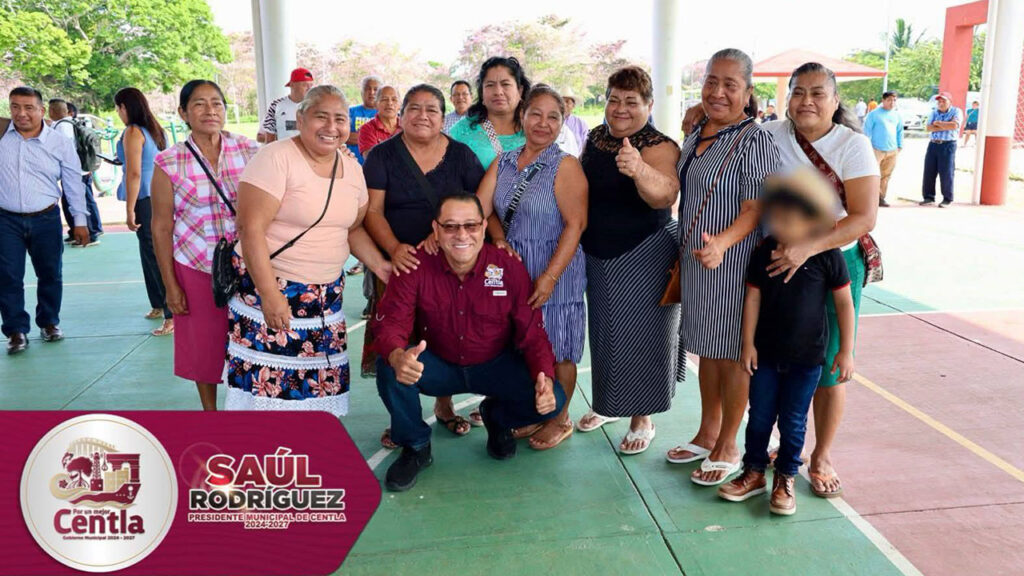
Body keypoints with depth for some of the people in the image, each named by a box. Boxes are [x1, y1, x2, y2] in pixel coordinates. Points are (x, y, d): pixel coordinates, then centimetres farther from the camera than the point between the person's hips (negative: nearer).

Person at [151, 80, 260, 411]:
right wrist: (170, 286, -2)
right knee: (204, 345, 10)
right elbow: (161, 227, -1)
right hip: (195, 267, 0)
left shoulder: (249, 151, -1)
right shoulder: (169, 163, -4)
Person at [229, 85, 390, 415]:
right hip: (270, 288, -6)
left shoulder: (352, 168, 9)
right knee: (267, 386, -4)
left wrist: (380, 265, 2)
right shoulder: (276, 159, -13)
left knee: (319, 389, 7)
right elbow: (250, 228, -18)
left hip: (326, 295, 6)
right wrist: (270, 295, -22)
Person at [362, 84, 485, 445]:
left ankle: (444, 404, 31)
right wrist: (393, 247, -24)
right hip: (400, 263, -1)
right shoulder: (383, 156, 1)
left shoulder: (461, 155, 3)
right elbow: (372, 210, -7)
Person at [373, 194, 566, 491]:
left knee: (551, 401, -23)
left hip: (497, 366, 1)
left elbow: (532, 334, -14)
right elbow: (391, 322, -23)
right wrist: (397, 356, -49)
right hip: (439, 365, 0)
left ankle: (496, 417, 16)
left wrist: (545, 380, -34)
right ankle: (415, 447, 0)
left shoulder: (510, 269, -16)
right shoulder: (416, 267, -17)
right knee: (388, 369, -30)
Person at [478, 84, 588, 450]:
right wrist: (499, 240, -15)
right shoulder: (503, 164, 9)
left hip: (555, 272, -5)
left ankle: (559, 420, 24)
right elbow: (481, 208, 3)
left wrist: (550, 277, -20)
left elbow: (575, 224, -15)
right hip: (513, 270, 5)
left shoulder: (565, 166, -9)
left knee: (557, 350, 5)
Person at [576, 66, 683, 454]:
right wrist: (580, 240, 7)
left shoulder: (659, 147, -17)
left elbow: (664, 194, -37)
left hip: (644, 258, -6)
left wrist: (639, 169, -58)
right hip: (598, 255, 6)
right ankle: (607, 404, 36)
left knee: (639, 333, 2)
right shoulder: (595, 138, 2)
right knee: (603, 330, 16)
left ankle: (642, 418, 20)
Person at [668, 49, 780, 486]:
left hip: (734, 262, -7)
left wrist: (722, 242, -36)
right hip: (695, 259, 8)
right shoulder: (696, 135, 12)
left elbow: (756, 208, -19)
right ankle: (707, 433, 32)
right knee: (706, 348, 16)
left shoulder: (755, 140, -12)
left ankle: (727, 447, 18)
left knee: (732, 352, 2)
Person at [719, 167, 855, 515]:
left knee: (793, 422, 8)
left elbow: (844, 303, -4)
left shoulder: (827, 256, -12)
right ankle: (753, 472, 28)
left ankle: (786, 478, 27)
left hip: (806, 357, -2)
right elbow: (753, 297, 0)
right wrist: (748, 343, -1)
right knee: (759, 416, 12)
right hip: (765, 352, 3)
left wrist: (846, 351, -3)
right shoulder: (764, 252, -5)